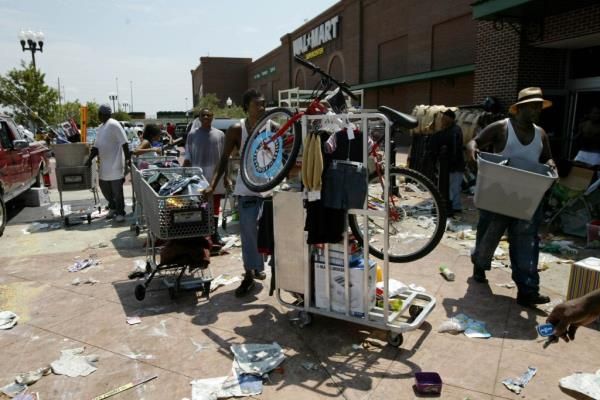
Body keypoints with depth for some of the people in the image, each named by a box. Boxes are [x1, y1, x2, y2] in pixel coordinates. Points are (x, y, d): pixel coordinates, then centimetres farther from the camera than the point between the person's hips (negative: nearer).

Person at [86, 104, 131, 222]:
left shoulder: (113, 125, -11)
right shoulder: (101, 127, 15)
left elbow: (124, 143, -16)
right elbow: (96, 146, 17)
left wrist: (127, 158, -19)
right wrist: (90, 159, 8)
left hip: (115, 164, -9)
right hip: (104, 165, 9)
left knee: (117, 190, -3)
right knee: (104, 187, 15)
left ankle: (120, 212, 6)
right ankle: (112, 207, 33)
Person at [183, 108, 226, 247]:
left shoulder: (220, 134, 6)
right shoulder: (192, 135, 2)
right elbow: (187, 158, 4)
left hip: (216, 175, 2)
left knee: (215, 206, 9)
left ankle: (215, 234, 20)